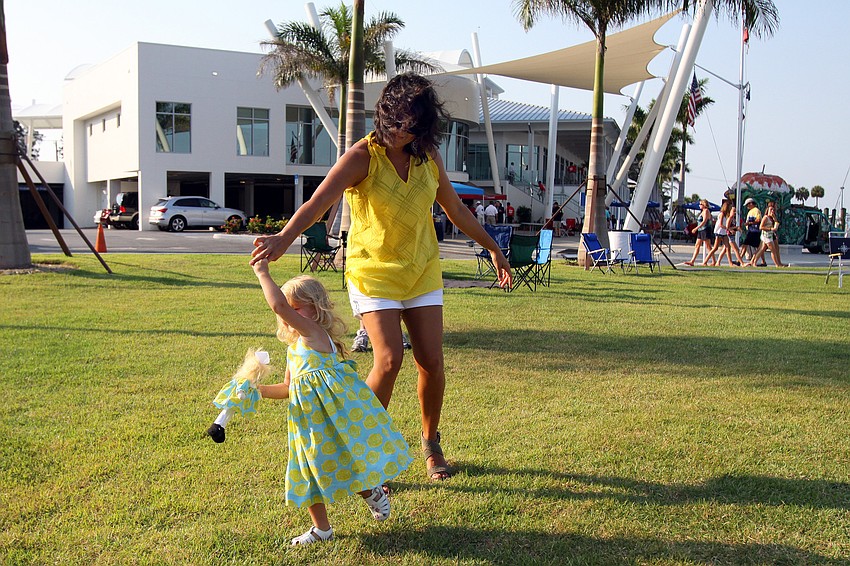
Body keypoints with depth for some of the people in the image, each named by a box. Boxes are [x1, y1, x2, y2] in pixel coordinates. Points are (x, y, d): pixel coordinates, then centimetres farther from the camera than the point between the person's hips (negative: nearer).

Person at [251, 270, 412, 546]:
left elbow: (278, 306, -24)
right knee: (312, 467, 11)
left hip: (336, 407, -9)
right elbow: (287, 388, 24)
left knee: (347, 458, -3)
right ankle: (321, 528, 23)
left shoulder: (315, 333, -11)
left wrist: (262, 273, -17)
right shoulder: (293, 349, 17)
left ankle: (372, 492, 26)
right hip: (309, 415, 9)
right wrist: (258, 389, 11)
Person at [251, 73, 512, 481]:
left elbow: (456, 210, 18)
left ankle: (431, 443, 25)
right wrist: (284, 238, -46)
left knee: (432, 362, 0)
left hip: (421, 272, 4)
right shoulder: (363, 156, -13)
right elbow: (319, 201, -28)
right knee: (389, 360, -16)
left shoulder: (429, 159, 3)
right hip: (373, 272, -4)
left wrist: (492, 248, 25)